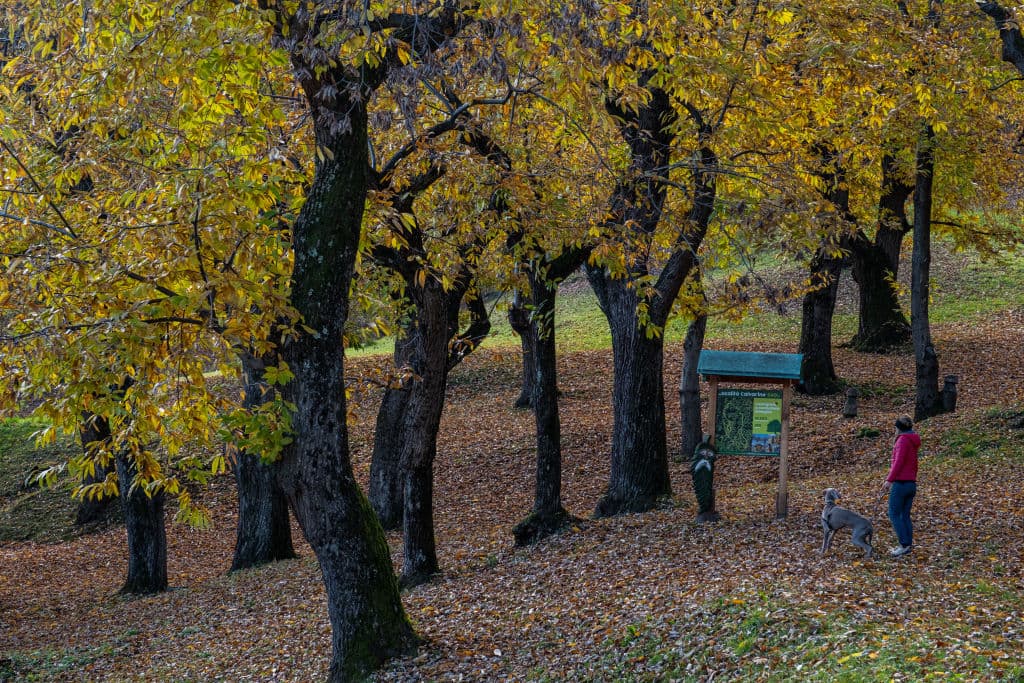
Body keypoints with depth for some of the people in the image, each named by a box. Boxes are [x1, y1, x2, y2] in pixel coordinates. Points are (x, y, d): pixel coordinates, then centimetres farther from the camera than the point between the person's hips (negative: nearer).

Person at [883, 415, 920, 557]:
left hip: (900, 483, -9)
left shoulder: (902, 440, -12)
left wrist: (889, 480, -24)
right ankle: (908, 544, 9)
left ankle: (904, 544, -10)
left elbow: (899, 461, -21)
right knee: (905, 515, 11)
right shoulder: (913, 442, 16)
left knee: (894, 514, -4)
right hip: (911, 483, 9)